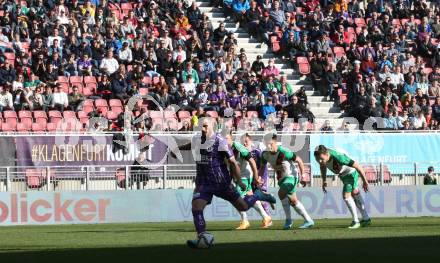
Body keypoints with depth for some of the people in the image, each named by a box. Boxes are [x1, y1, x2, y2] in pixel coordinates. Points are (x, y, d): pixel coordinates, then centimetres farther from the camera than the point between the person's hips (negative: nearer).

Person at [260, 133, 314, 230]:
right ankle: (308, 221, 15)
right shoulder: (265, 154, -7)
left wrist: (302, 175, -15)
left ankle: (288, 219, -12)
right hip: (281, 178, 7)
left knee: (281, 193, -25)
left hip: (291, 176, -7)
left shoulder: (284, 153, -26)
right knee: (293, 201, 5)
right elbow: (262, 167, 8)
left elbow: (299, 160, -16)